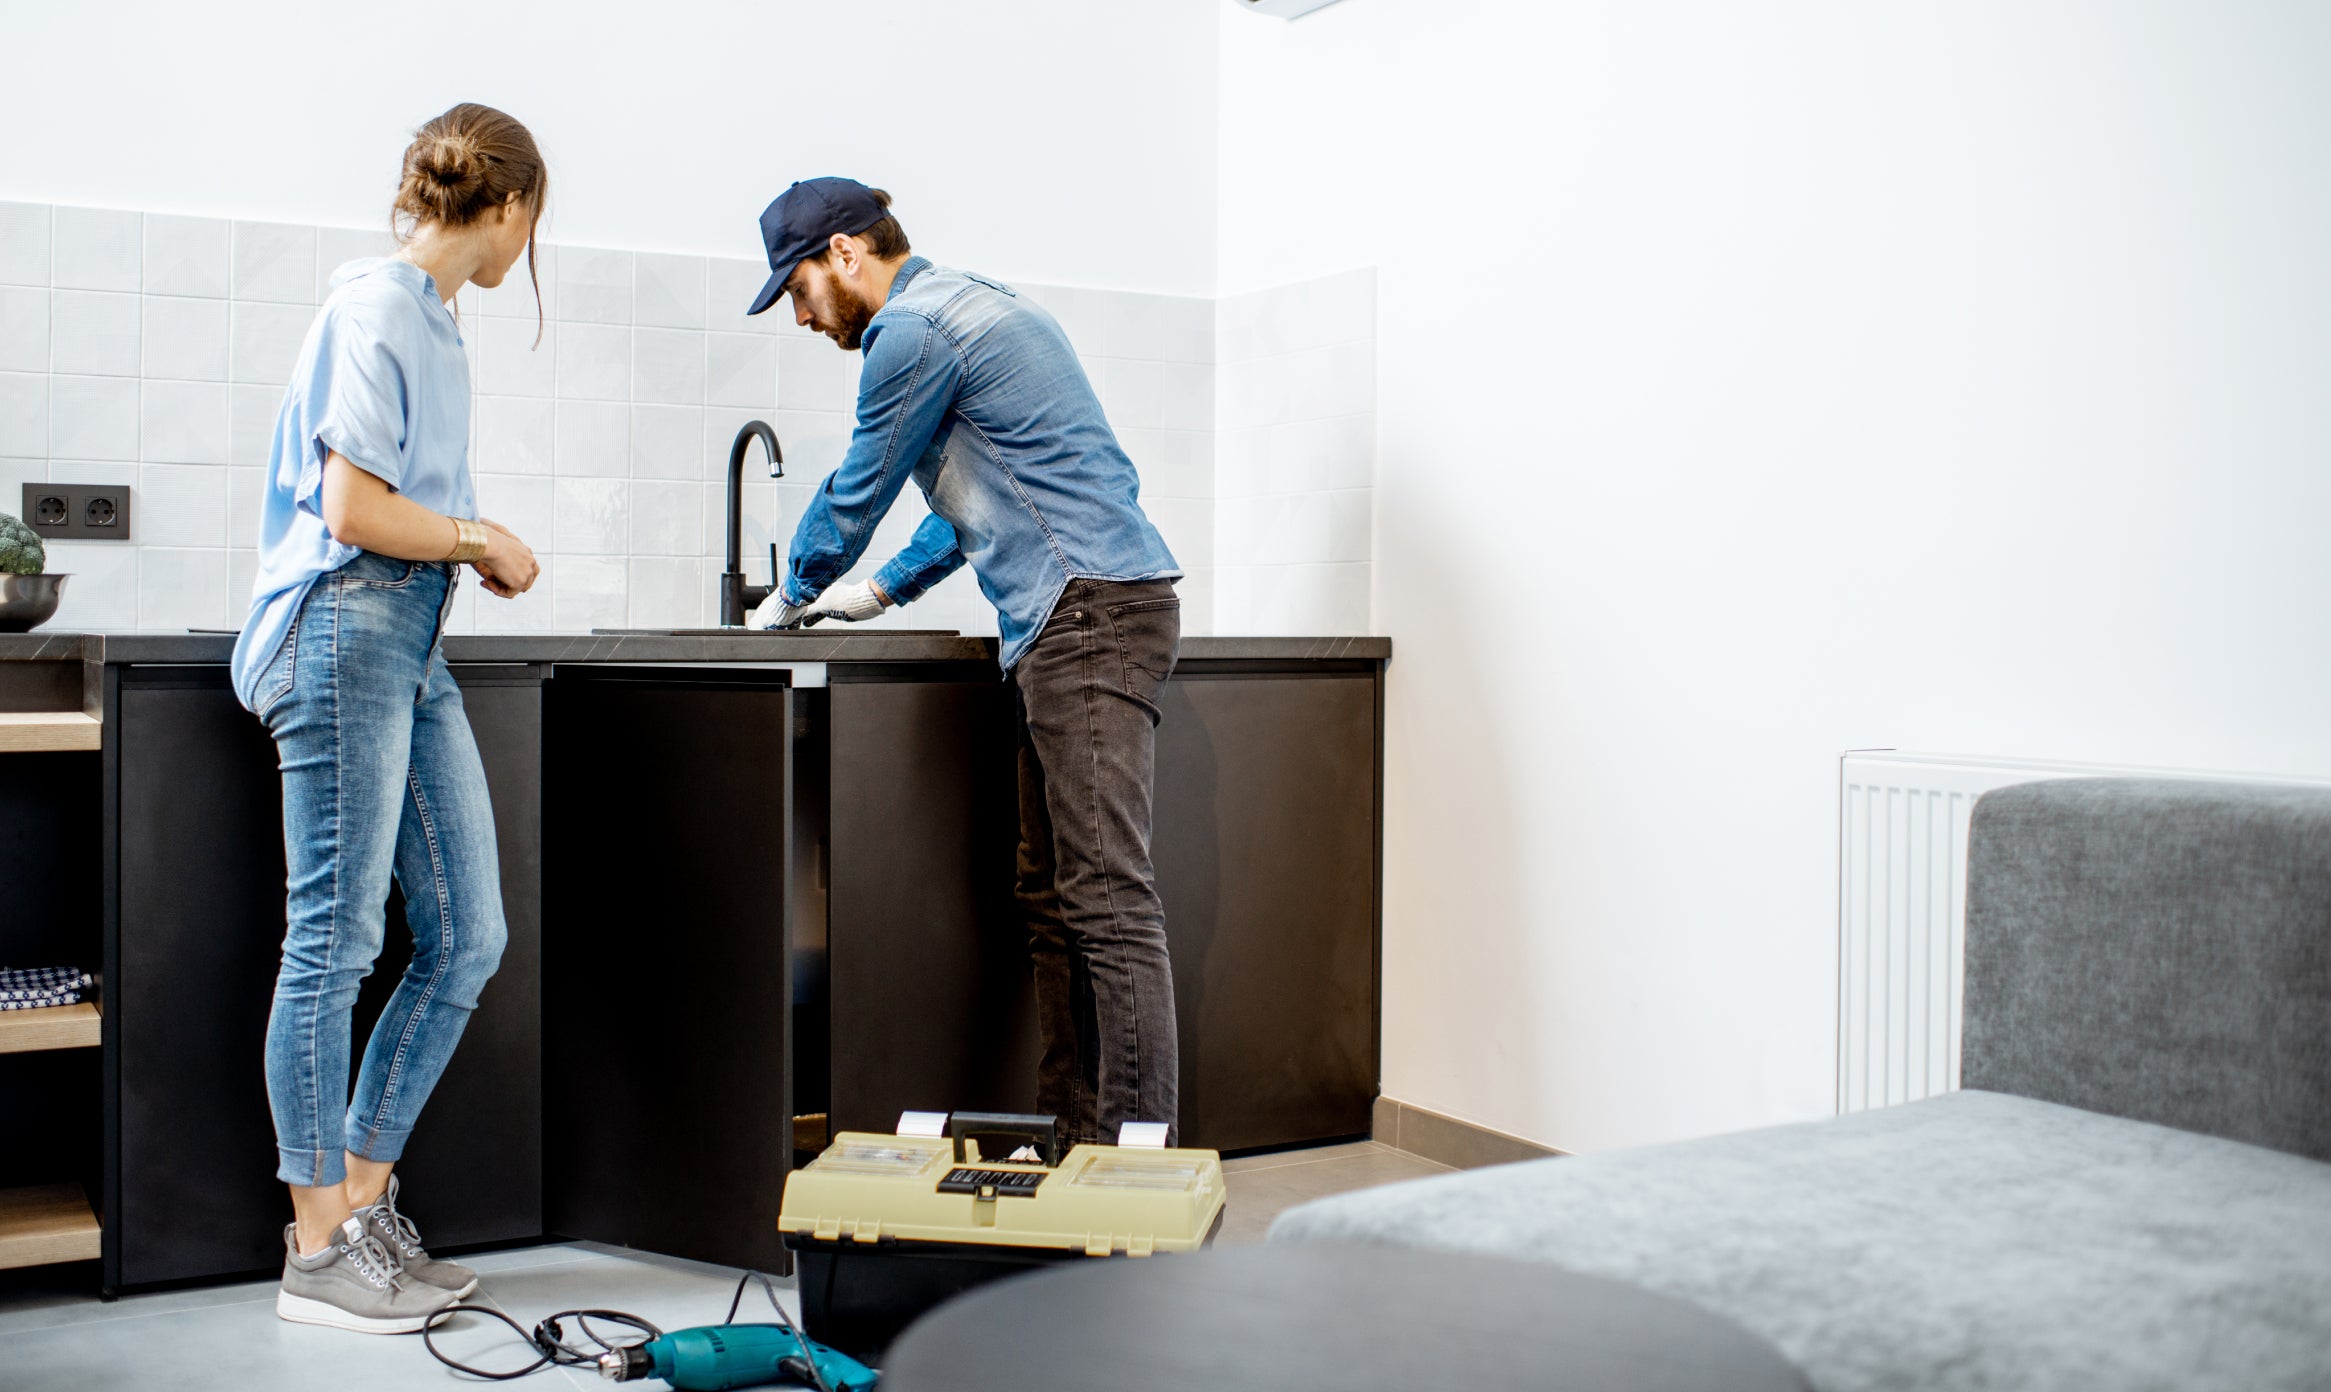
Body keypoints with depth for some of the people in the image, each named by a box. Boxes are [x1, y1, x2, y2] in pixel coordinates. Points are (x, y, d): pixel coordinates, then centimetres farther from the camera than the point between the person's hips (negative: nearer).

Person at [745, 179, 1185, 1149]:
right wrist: (881, 591, 36)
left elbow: (859, 490, 3)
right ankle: (1071, 1134, 11)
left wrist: (791, 597, 21)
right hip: (1071, 621, 10)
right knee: (1053, 897, 8)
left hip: (1089, 611, -10)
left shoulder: (913, 330, -6)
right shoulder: (973, 309, 26)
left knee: (1108, 897, -13)